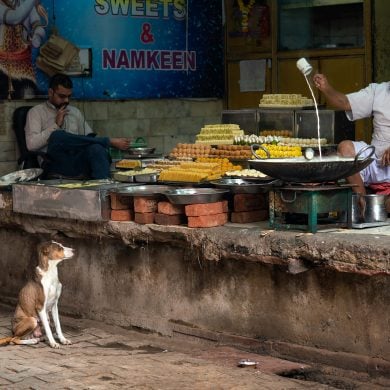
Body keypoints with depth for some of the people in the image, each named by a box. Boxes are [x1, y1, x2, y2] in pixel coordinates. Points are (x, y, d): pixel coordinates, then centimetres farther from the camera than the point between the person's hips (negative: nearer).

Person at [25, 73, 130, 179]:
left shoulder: (75, 112, 26)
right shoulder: (36, 112, 10)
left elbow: (88, 139, 21)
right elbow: (32, 144, -4)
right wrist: (56, 125, -5)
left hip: (79, 161, 3)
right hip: (57, 164, -3)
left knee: (95, 148, -31)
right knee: (58, 136, -35)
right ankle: (110, 141, -21)